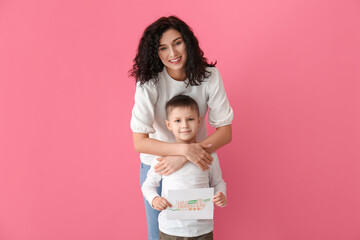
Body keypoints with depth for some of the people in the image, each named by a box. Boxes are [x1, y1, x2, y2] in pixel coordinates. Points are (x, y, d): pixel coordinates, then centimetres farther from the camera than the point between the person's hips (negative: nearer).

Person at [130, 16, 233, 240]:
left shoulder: (209, 76, -17)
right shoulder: (149, 83, -21)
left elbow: (225, 132, -16)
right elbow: (139, 142, -25)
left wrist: (183, 158, -26)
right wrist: (184, 149, -36)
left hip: (196, 162, 1)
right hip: (156, 164, -1)